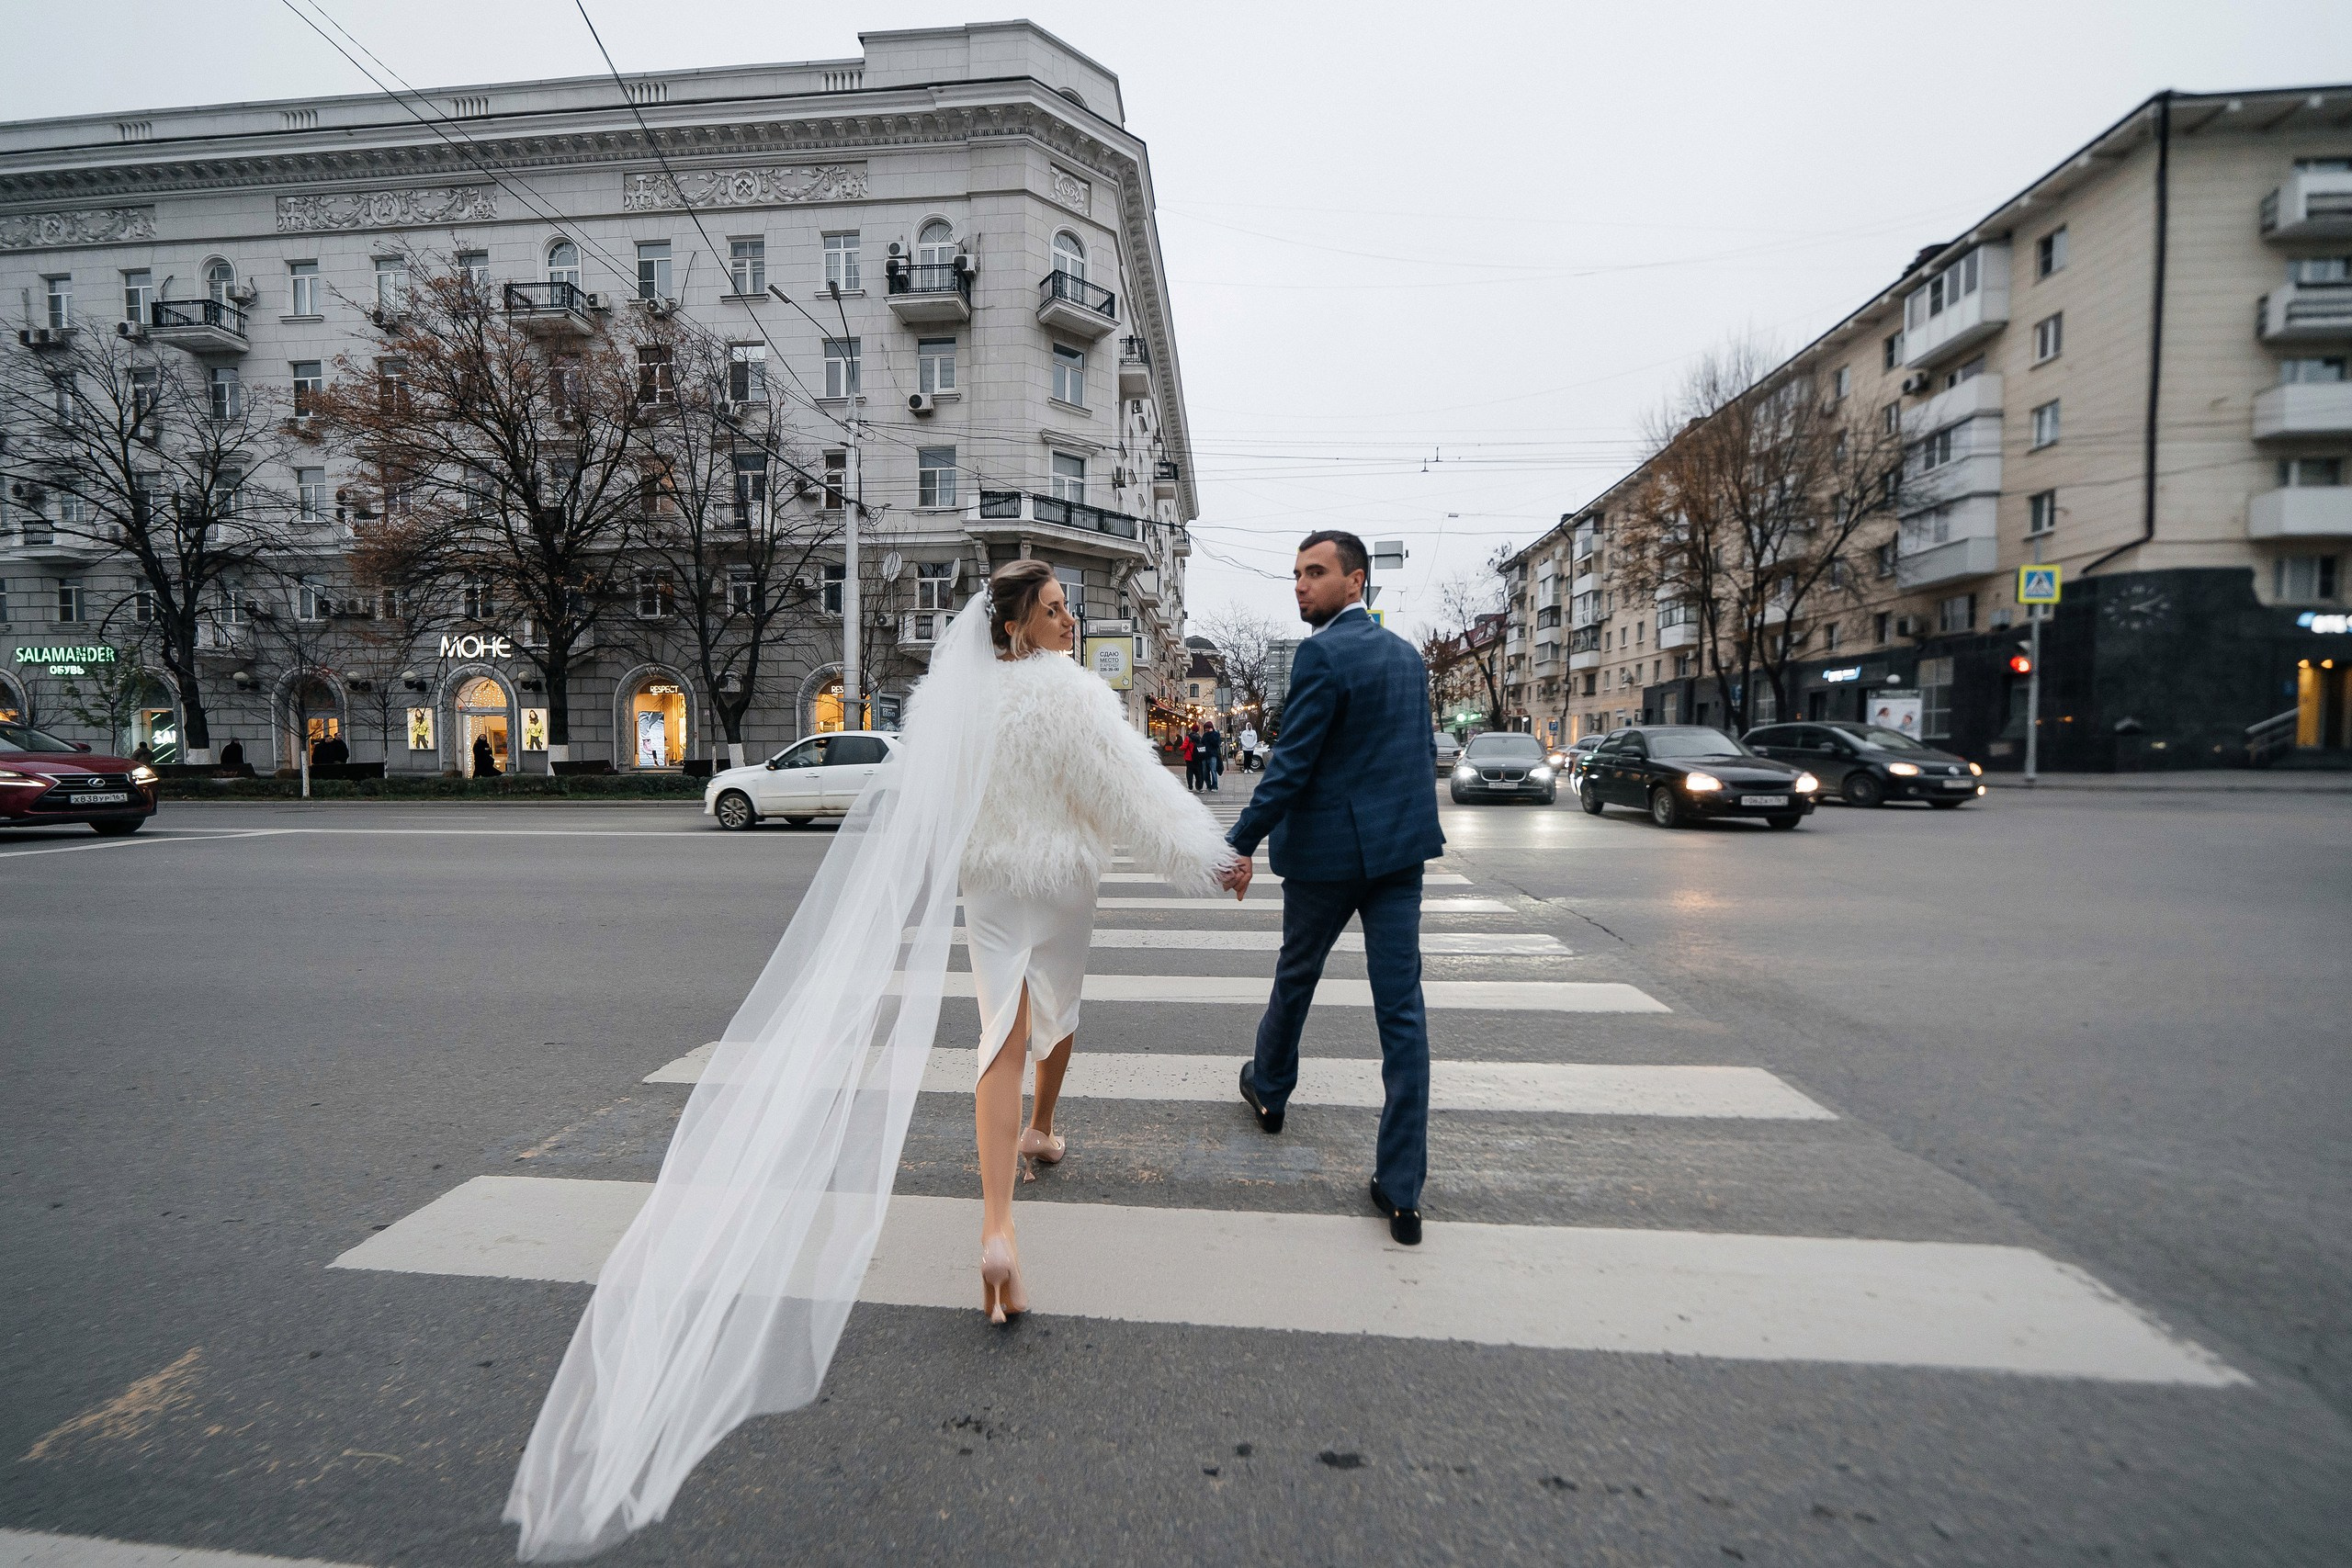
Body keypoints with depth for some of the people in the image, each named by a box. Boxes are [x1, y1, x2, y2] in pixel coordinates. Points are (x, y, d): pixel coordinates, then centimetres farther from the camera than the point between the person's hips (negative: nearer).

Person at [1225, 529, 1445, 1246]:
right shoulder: (1407, 654, 11)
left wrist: (1241, 844, -11)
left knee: (1295, 978, 18)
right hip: (1400, 847, 6)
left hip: (1326, 849, -6)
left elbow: (1291, 764, -17)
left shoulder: (1323, 654, -13)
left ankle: (1269, 1089, 45)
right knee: (1401, 1008, 3)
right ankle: (1401, 1190, 7)